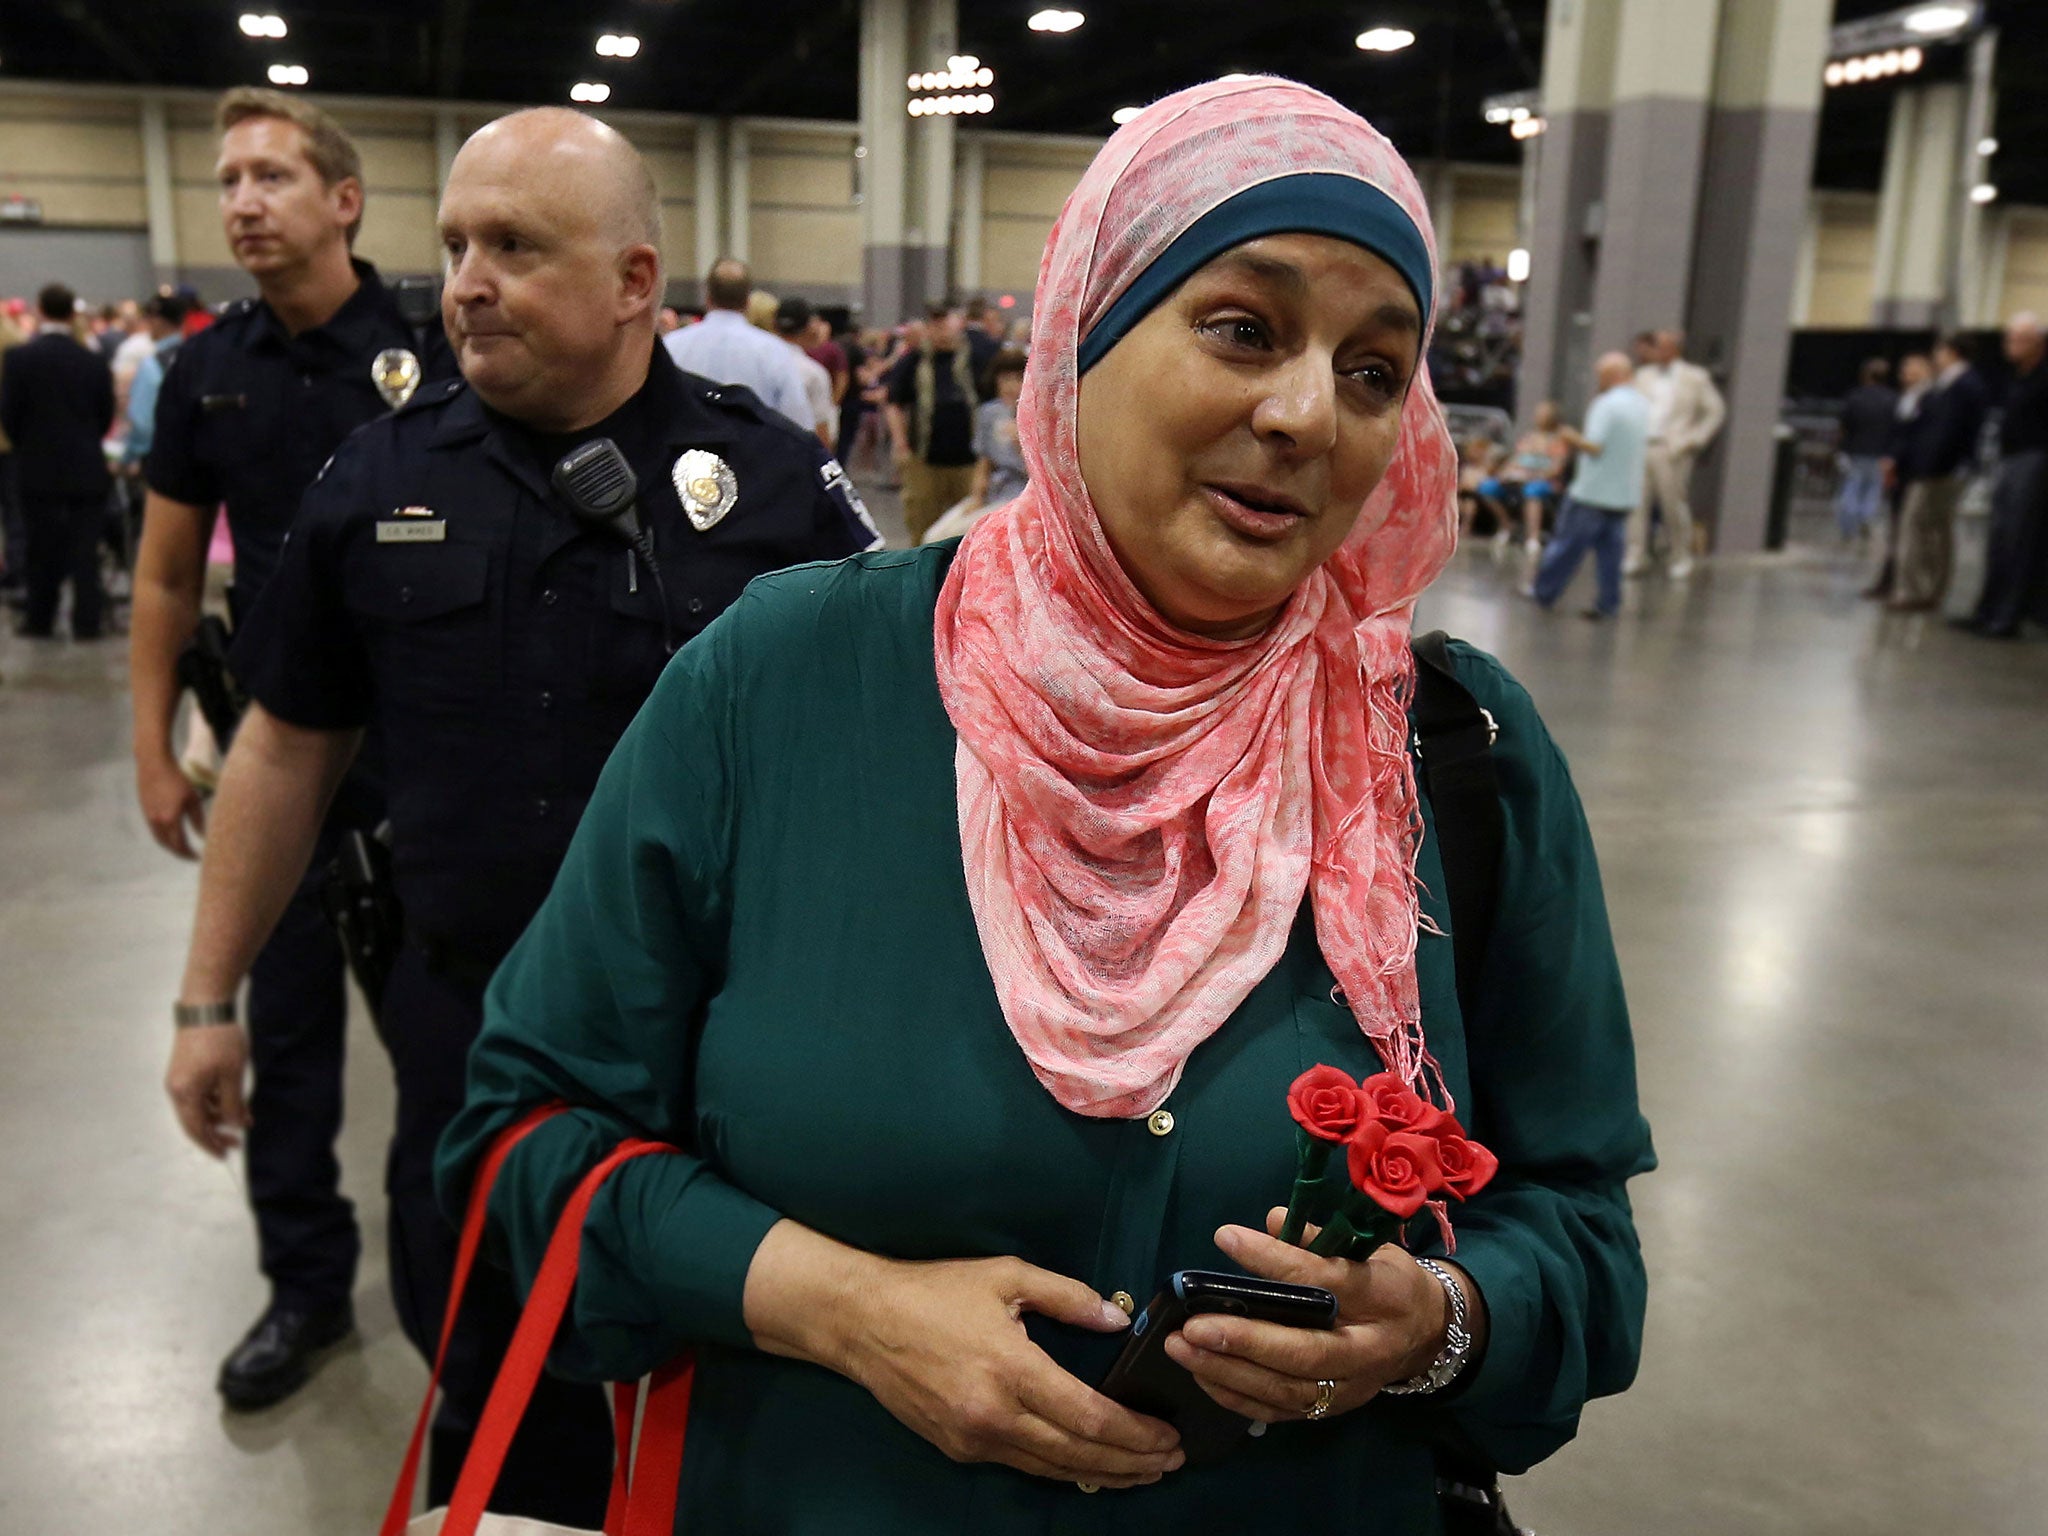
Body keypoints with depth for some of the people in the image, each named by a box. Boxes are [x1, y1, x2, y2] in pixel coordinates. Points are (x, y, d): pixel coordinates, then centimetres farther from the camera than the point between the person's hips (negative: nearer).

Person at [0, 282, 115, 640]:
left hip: (38, 469, 0)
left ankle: (40, 619, 16)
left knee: (43, 547, 9)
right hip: (87, 469, 1)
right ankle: (86, 621, 3)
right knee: (85, 549, 4)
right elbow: (106, 417, 2)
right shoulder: (94, 361, -4)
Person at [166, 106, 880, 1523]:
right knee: (492, 1405, 19)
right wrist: (209, 995, 11)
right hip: (470, 1026, 3)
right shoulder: (381, 478, 0)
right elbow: (290, 745, 9)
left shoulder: (774, 479, -9)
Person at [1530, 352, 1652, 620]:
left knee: (1569, 543, 3)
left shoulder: (1606, 404, -15)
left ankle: (1544, 591, 12)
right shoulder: (1644, 406, 9)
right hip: (1626, 492, 7)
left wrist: (1572, 437, -4)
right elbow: (1645, 450, 17)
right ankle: (1609, 603, 8)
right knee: (1610, 548, 9)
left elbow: (1594, 446, -20)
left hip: (1593, 490, -7)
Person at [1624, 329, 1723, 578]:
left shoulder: (1695, 378, 2)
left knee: (1674, 506, 0)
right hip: (1639, 448, 4)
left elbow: (1716, 410, 4)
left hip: (1670, 451, -4)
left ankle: (1679, 559, 11)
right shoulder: (1644, 375, 14)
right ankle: (1636, 557, 4)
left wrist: (1694, 439, -4)